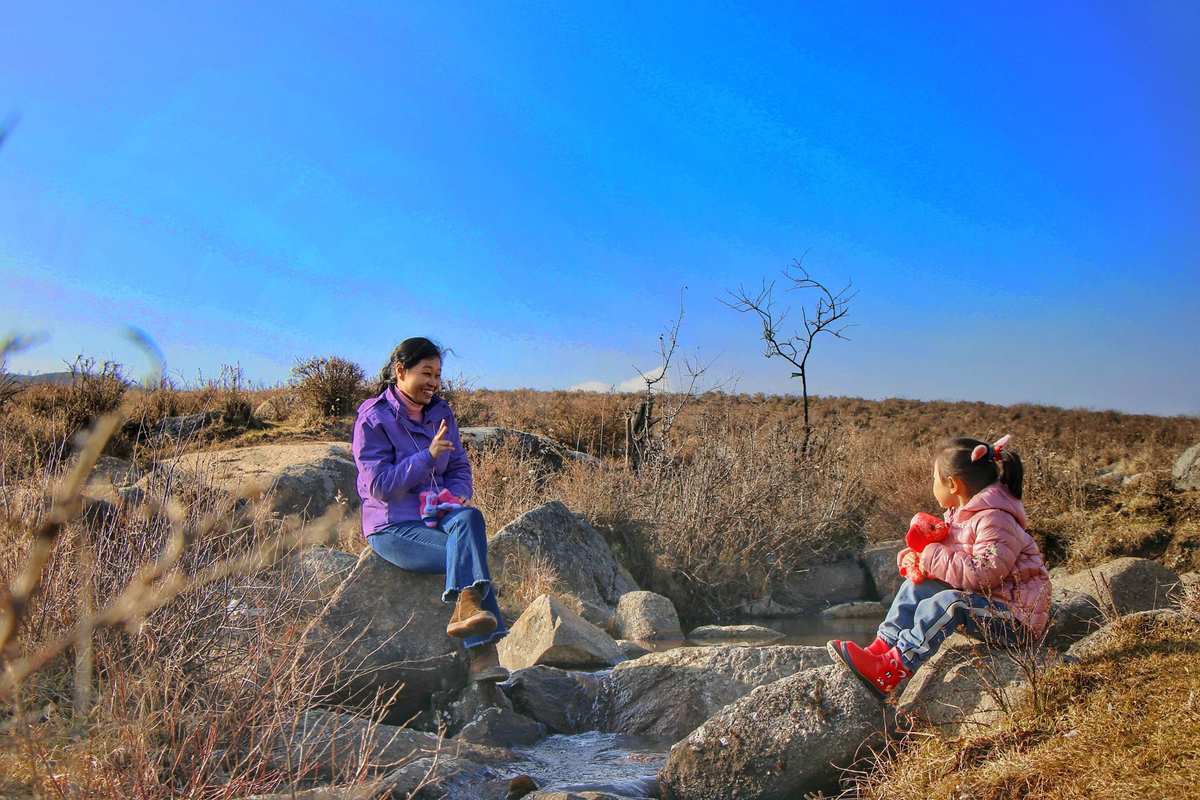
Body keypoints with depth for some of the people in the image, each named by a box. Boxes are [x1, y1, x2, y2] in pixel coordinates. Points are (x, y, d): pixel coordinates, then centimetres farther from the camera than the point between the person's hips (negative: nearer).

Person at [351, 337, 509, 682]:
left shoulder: (441, 412, 12)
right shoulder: (373, 418, -7)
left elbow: (460, 468, 16)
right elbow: (379, 486, -14)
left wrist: (455, 496, -7)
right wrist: (428, 455, -22)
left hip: (437, 516, 5)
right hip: (393, 527, -5)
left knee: (469, 518, -30)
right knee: (470, 554, -27)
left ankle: (465, 611, -37)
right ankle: (482, 652, -30)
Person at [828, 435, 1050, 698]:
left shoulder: (994, 520, -20)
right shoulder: (961, 513, 10)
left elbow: (982, 574, -28)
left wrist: (932, 558, -21)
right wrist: (916, 558, -8)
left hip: (1018, 619, -9)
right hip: (984, 600, 9)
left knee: (945, 603, -32)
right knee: (916, 586, -2)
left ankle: (890, 671, -34)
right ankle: (881, 649, -12)